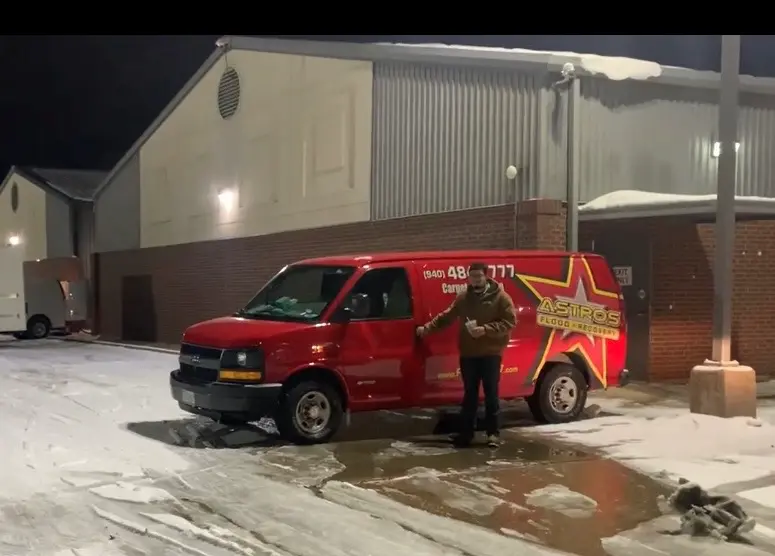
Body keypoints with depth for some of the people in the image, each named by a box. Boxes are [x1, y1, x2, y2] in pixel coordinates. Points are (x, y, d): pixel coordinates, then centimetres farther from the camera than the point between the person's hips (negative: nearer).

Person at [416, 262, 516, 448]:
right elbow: (446, 316, 18)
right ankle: (466, 432, 15)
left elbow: (509, 322, -10)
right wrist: (427, 328, 14)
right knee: (469, 394, 10)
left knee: (491, 394, 1)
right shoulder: (463, 298, 10)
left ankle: (493, 433, 9)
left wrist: (485, 330, -20)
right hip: (468, 354, 4)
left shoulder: (501, 297, -4)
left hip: (491, 354, -4)